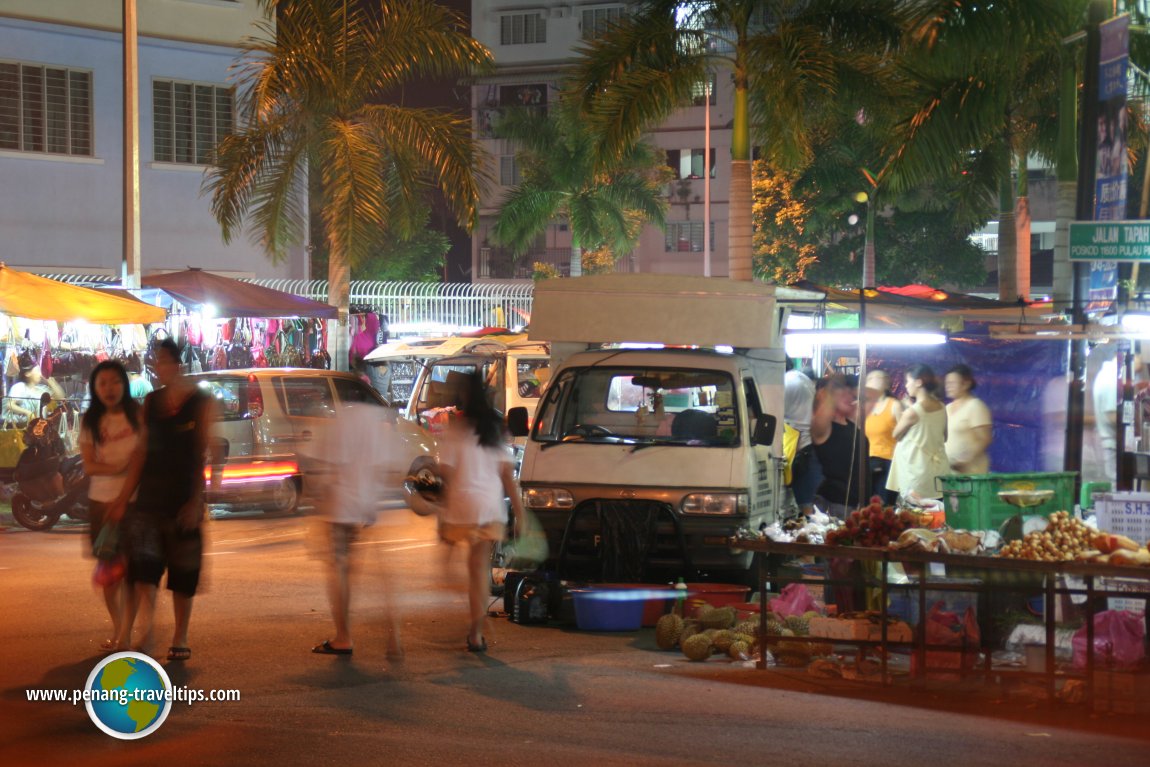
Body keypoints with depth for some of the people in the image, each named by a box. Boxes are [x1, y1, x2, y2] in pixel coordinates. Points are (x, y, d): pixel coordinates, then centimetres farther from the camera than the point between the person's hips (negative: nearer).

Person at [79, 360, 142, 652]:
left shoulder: (138, 414, -2)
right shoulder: (90, 422, 3)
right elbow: (89, 465, -4)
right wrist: (118, 467, -18)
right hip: (101, 500, 3)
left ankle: (125, 634, -4)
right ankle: (117, 629, 21)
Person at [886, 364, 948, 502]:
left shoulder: (912, 411, -16)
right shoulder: (941, 408, 4)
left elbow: (896, 435, -2)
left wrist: (902, 417, 8)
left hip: (916, 471, -7)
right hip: (937, 469, 7)